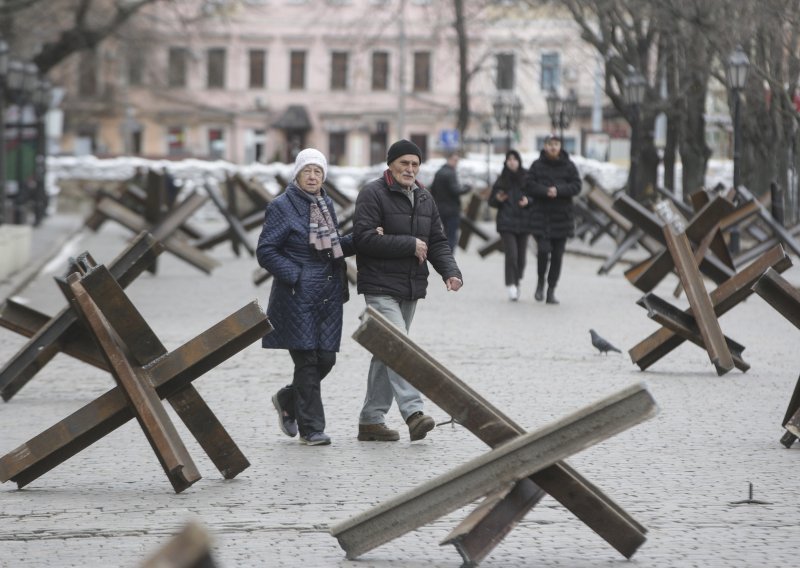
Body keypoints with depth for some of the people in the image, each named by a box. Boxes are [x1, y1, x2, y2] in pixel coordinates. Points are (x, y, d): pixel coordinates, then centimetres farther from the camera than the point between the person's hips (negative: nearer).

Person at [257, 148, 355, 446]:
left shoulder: (326, 204, 14)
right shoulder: (282, 207, -7)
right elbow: (266, 251, -9)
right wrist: (295, 276, -17)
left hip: (328, 295, 7)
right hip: (298, 296, -6)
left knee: (326, 359, 5)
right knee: (307, 360, -6)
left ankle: (287, 399, 31)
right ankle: (311, 428, 2)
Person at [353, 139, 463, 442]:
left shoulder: (424, 198, 15)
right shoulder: (372, 194, -8)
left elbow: (437, 241, 16)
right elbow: (364, 238, -18)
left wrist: (450, 271, -4)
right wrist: (410, 245, -15)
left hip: (410, 289, 8)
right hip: (380, 287, -8)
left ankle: (371, 419, 18)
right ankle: (413, 412, -29)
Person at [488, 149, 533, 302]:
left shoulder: (527, 178, 1)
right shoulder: (501, 180, 5)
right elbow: (491, 201, 10)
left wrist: (528, 201, -14)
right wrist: (498, 199, -11)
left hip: (524, 222, 1)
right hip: (506, 223, -1)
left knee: (521, 256, 5)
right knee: (511, 254, -14)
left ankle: (516, 282, 27)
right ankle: (511, 286, -12)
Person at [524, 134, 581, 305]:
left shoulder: (568, 166, 4)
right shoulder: (537, 165, 3)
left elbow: (576, 186, -1)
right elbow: (529, 185, -3)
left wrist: (558, 190, -16)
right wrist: (545, 191, -18)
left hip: (562, 214, 1)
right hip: (541, 213, -1)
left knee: (557, 255, 2)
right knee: (543, 249, -15)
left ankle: (551, 290, 10)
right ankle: (541, 281, 10)